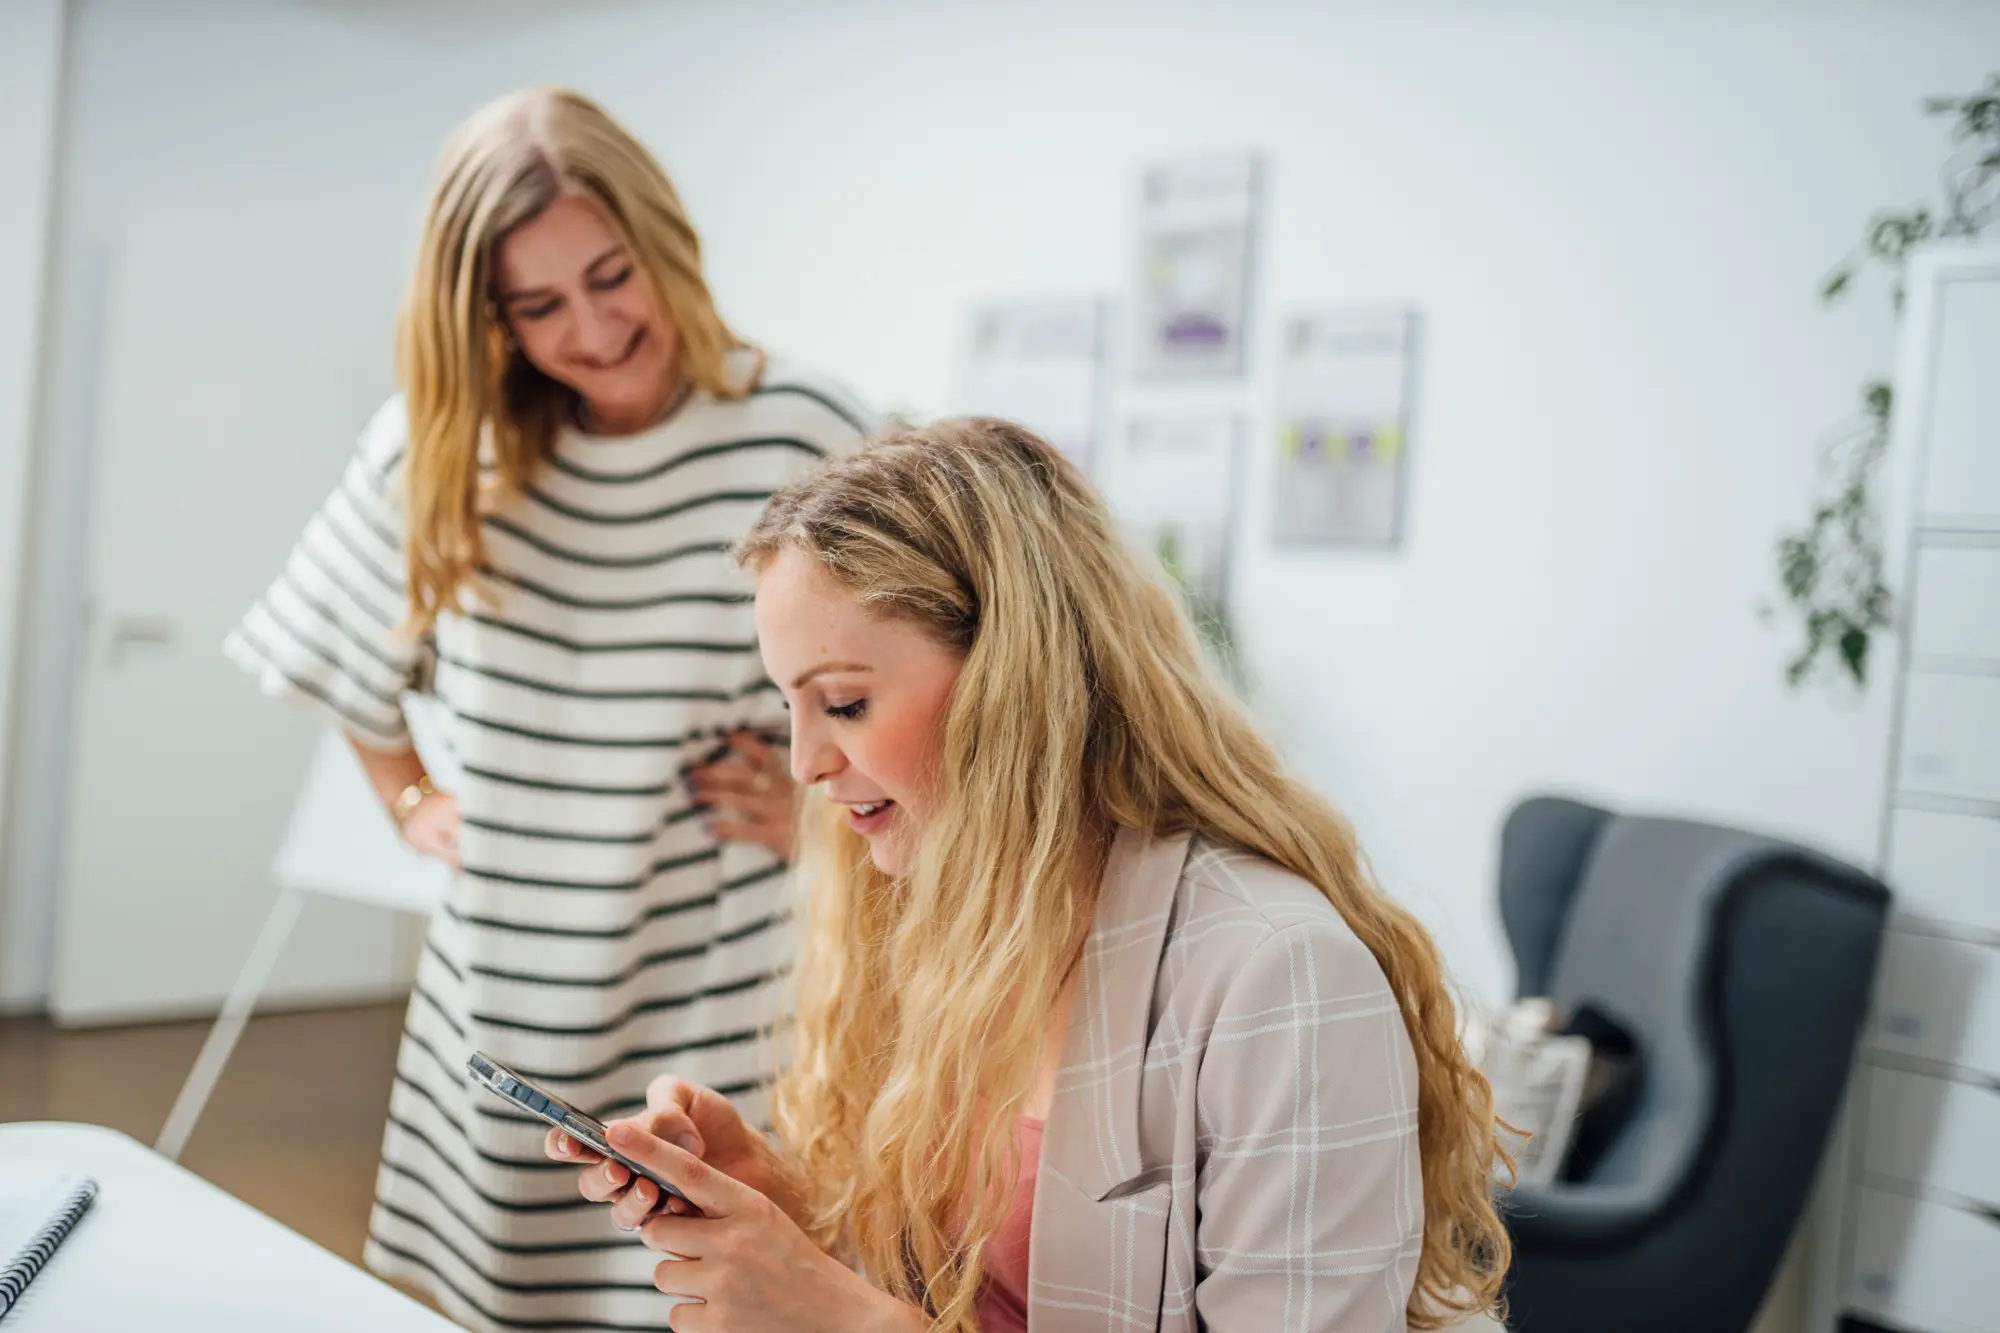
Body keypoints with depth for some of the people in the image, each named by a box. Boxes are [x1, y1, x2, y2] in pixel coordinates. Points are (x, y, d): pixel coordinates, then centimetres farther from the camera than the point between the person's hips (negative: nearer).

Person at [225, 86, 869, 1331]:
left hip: (719, 1014, -4)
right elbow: (346, 642, 21)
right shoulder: (438, 440, 2)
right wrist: (411, 796, 15)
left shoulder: (807, 441, -12)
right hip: (508, 999, 4)